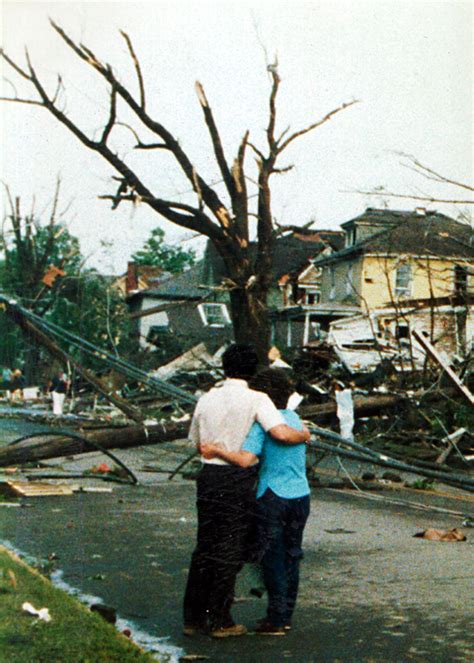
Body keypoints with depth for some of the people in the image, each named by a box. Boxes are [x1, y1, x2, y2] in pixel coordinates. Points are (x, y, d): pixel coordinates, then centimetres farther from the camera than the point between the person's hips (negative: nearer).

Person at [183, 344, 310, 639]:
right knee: (230, 551, 5)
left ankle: (193, 617, 18)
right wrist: (305, 434, -2)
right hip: (239, 479, -5)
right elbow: (282, 433, -22)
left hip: (209, 475, 5)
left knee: (205, 547, 13)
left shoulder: (206, 400, 6)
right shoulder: (256, 399, -9)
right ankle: (220, 621, 10)